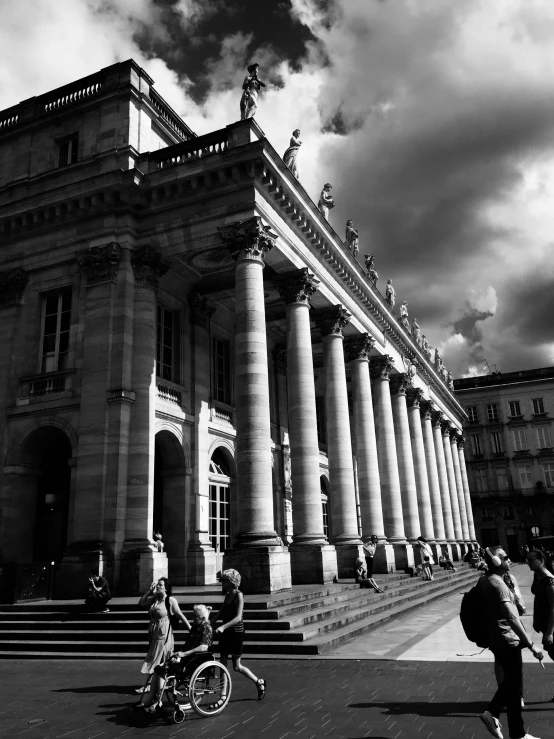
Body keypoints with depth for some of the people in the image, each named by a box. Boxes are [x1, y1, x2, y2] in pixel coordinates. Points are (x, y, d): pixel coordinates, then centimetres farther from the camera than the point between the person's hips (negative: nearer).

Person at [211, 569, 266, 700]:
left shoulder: (238, 595, -14)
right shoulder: (227, 596, 9)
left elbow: (238, 617, -22)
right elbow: (219, 614, 13)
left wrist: (223, 627, -33)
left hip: (236, 632, -7)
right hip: (225, 632, 7)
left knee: (237, 667, 2)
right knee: (223, 664, 7)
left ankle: (259, 682, 22)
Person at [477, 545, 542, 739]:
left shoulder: (483, 581, 7)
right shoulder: (498, 584, -23)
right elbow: (511, 617, -30)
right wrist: (531, 644, -29)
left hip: (495, 639, 9)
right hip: (507, 641, -9)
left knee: (510, 681, 22)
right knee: (514, 686, 5)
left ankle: (492, 712, 19)